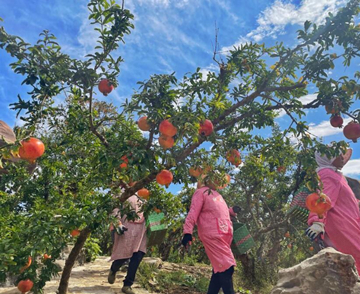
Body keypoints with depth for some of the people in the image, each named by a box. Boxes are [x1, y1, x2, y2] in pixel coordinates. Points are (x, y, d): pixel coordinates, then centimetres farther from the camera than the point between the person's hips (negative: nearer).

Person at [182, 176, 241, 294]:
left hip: (224, 234, 9)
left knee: (220, 267, 9)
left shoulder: (216, 194, 26)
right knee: (226, 266, -13)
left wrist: (232, 211, 12)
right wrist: (187, 232, -20)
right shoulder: (201, 192, 1)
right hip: (212, 234, -8)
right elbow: (193, 212, -10)